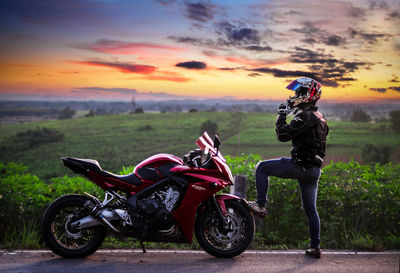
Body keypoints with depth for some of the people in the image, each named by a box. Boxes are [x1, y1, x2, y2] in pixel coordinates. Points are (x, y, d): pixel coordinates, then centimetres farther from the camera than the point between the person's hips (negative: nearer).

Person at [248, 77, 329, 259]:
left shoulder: (306, 116, -14)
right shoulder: (320, 118, 17)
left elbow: (283, 135, -18)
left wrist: (281, 116, -6)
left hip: (300, 166, -9)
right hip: (314, 170, 9)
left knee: (261, 168, 3)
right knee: (310, 209, 14)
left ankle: (261, 205, 2)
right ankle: (315, 248, 18)